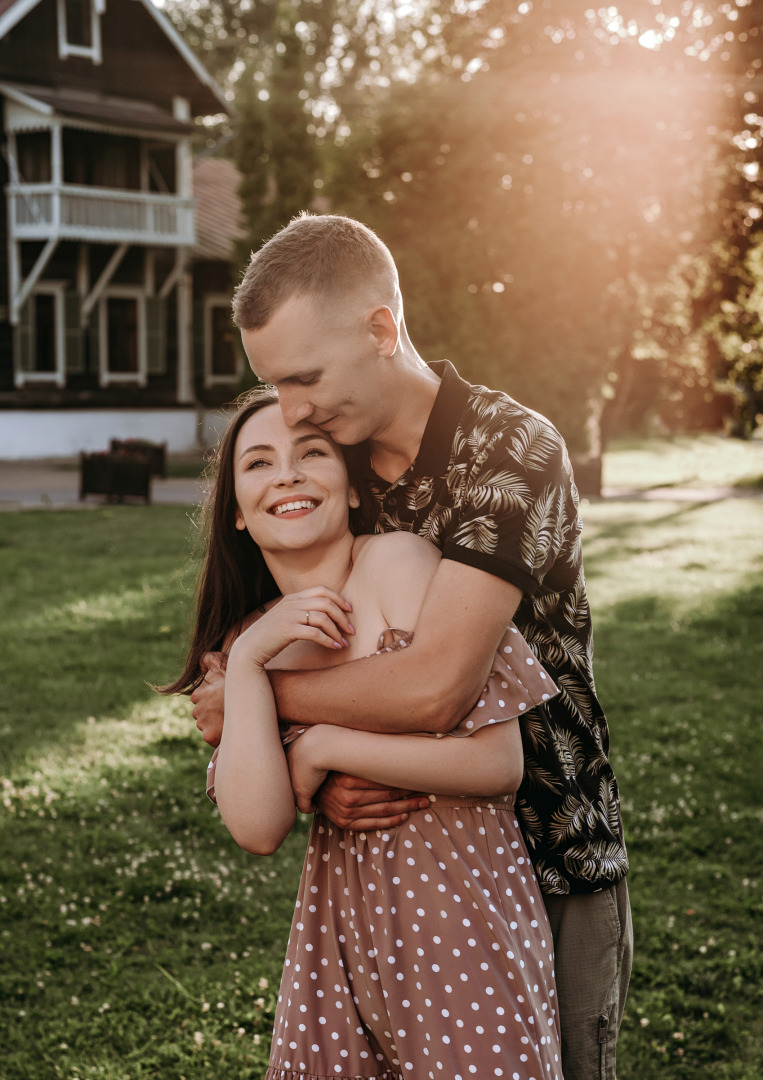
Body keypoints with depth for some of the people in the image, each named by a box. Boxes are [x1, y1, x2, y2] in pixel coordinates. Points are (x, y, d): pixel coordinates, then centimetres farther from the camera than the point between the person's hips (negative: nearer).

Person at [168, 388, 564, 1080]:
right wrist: (246, 662, -15)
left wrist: (322, 747, -14)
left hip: (460, 901, -5)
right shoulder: (251, 638, 4)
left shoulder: (401, 562, -13)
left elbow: (498, 763, -19)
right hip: (341, 917, 5)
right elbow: (259, 829, -9)